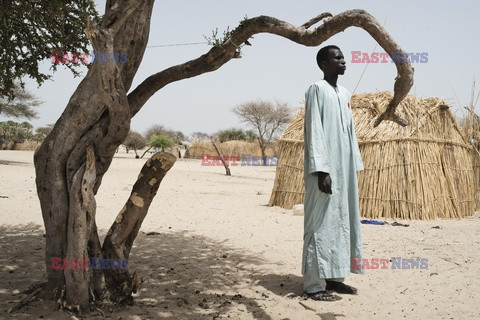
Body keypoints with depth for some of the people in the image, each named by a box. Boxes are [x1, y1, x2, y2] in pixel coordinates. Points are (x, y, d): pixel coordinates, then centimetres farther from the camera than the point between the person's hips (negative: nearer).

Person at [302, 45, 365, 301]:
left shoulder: (345, 94, 17)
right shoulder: (317, 90, -8)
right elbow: (314, 131, -15)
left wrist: (355, 165, 14)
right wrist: (321, 170, -21)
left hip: (344, 170, 9)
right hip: (325, 170, -8)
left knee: (342, 222, 11)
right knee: (321, 224, -6)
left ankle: (334, 277, 20)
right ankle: (314, 284, 0)